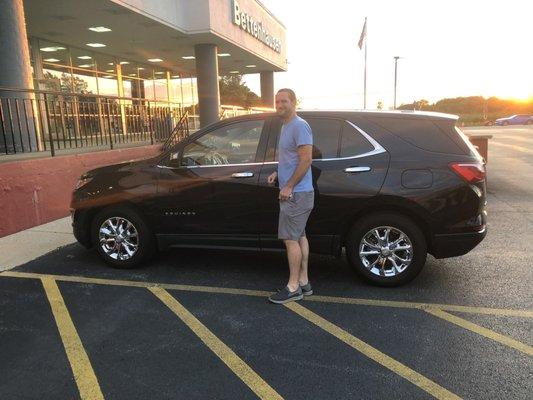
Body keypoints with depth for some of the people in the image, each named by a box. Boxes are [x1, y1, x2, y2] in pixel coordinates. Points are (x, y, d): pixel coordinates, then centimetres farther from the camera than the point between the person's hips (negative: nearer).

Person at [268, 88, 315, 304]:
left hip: (296, 194, -10)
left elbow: (306, 160, -21)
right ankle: (304, 282, 23)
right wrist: (277, 174, 12)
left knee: (290, 239, -6)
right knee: (299, 236, 13)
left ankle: (293, 288, 4)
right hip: (294, 193, 10)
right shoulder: (286, 126, 18)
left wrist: (288, 186, -19)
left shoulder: (299, 126, -14)